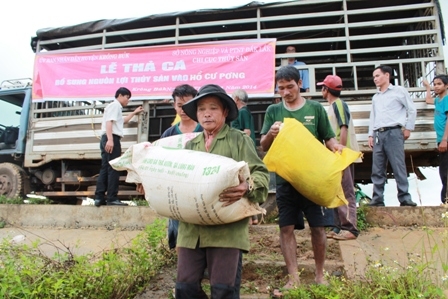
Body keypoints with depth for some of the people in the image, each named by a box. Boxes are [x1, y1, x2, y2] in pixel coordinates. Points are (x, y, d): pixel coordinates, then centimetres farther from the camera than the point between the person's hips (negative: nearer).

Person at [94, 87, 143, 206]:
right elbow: (109, 122, -18)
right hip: (112, 139, -10)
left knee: (105, 169, 7)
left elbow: (122, 120, 47)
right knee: (113, 169, -10)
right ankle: (112, 199, -9)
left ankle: (99, 197, 5)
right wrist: (110, 139, -30)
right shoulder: (115, 105, -3)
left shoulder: (116, 107, 28)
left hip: (108, 139, 10)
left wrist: (134, 113, 46)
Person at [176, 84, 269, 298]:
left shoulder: (239, 139, 2)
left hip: (227, 227, -5)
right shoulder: (190, 145, 17)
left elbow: (261, 174, -8)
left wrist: (247, 187, -28)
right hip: (191, 228, 5)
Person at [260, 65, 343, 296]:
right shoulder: (273, 111, 5)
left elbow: (328, 139, 6)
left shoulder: (315, 108, 2)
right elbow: (263, 146, 3)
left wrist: (336, 146, -16)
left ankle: (319, 274, 24)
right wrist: (270, 134, -18)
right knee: (286, 228, 2)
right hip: (285, 178, 1)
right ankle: (293, 278, 14)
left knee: (318, 227, 5)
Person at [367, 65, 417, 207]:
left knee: (399, 167, -7)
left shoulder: (399, 91, 7)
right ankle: (377, 198, 5)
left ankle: (404, 198, -3)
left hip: (393, 133, -5)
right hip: (378, 135, 5)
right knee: (377, 170, 2)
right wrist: (371, 135, 11)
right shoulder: (375, 97, 21)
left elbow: (412, 110, 6)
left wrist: (408, 128, 0)